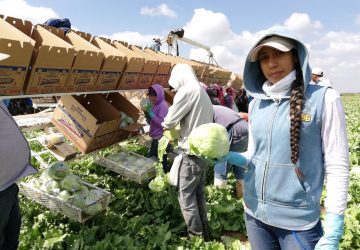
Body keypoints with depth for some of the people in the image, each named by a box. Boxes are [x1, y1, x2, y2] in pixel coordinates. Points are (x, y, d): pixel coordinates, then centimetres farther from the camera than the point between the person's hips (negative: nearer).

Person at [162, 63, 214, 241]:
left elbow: (168, 123, -12)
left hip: (192, 153, -9)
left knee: (186, 196, 3)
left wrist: (165, 125, 9)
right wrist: (181, 126, 15)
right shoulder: (202, 91, 13)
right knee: (199, 194, 18)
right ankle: (204, 233, 27)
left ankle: (195, 236, 12)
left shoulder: (186, 90, -14)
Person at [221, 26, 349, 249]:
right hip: (254, 213, 5)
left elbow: (337, 167, -11)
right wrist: (228, 156, -10)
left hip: (298, 221, -4)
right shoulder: (256, 103, 2)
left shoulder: (324, 99, -11)